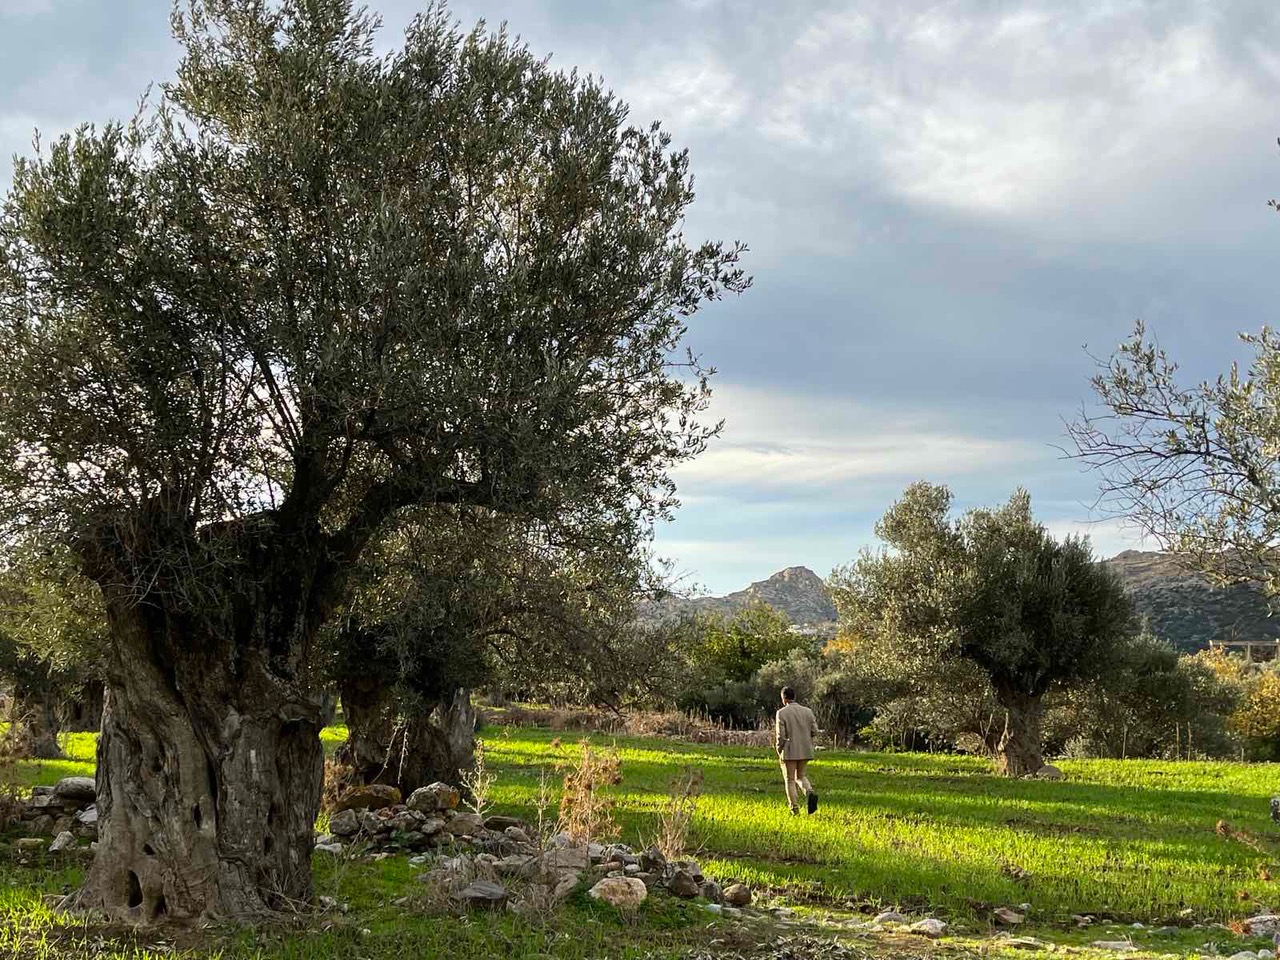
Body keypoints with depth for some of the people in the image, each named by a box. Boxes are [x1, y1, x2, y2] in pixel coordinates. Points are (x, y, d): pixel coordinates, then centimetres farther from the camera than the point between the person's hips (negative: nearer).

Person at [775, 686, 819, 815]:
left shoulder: (781, 713, -10)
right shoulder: (807, 711, 2)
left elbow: (781, 736, -13)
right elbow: (814, 732, 0)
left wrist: (779, 752, 0)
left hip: (789, 751, -4)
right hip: (805, 751, 4)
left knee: (790, 780, 9)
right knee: (801, 777, 17)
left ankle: (794, 808, 7)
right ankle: (809, 793, -12)